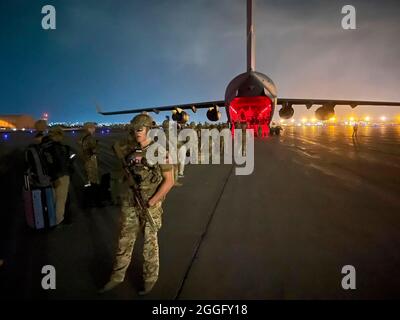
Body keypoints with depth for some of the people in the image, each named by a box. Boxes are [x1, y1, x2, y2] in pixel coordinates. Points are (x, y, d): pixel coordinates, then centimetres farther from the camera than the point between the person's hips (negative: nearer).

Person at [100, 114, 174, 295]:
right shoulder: (130, 150, 2)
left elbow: (169, 181, -12)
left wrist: (151, 202, -17)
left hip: (150, 205, -4)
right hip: (129, 204, 4)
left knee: (150, 243, 10)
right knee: (124, 241, 14)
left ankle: (150, 279, 29)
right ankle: (117, 276, 32)